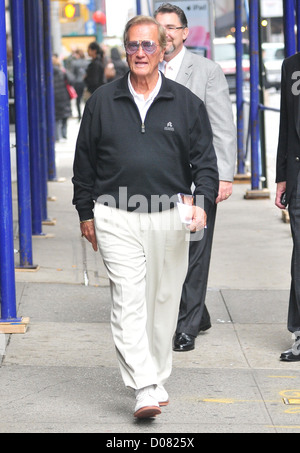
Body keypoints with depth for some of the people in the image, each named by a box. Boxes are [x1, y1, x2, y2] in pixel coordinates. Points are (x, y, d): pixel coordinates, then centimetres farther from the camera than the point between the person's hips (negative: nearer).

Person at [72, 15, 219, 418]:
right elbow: (84, 161, 12)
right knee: (128, 302, -11)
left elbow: (205, 160, 6)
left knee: (163, 302, 9)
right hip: (116, 219, -1)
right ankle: (144, 389, -15)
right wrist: (86, 213, 11)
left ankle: (158, 379, 25)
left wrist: (202, 203, -9)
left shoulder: (186, 104, 6)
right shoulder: (102, 102, 6)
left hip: (169, 219, 1)